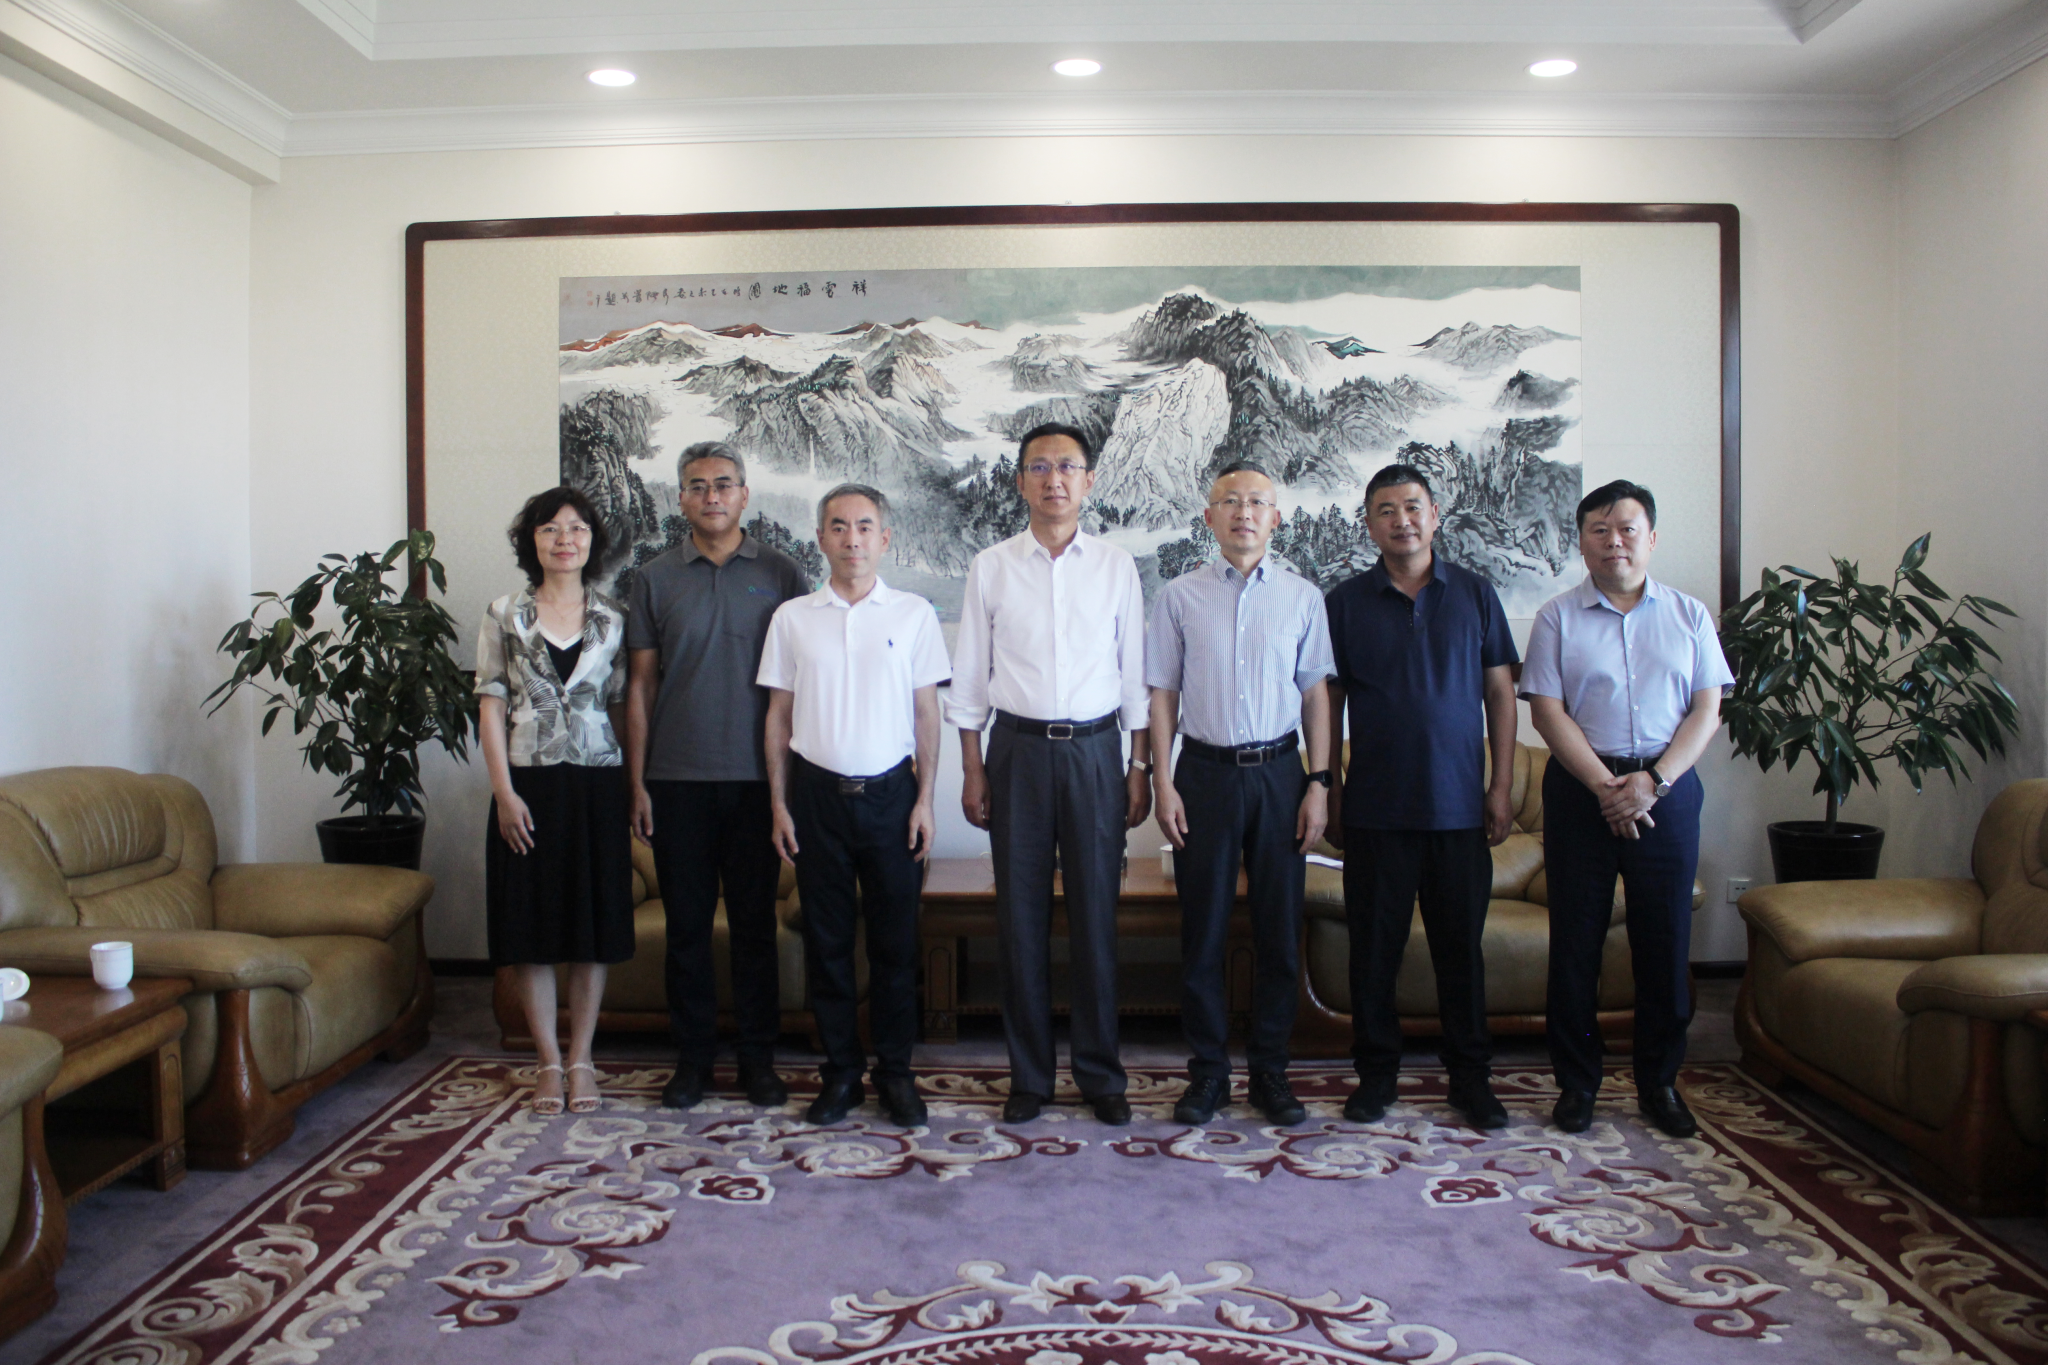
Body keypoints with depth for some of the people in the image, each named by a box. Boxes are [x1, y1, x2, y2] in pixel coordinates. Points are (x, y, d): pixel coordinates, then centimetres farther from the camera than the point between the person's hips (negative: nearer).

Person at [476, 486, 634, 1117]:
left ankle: (580, 1058, 18)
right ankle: (549, 1063, 16)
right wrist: (504, 792, -7)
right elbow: (490, 706, 1)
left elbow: (623, 706, 7)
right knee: (530, 928, 3)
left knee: (594, 926, 4)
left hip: (597, 785, 1)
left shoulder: (613, 619, 6)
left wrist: (636, 786, -1)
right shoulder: (505, 615, 4)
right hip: (528, 784, 0)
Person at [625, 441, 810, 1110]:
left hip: (755, 778, -1)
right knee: (686, 923, 7)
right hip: (677, 780, 1)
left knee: (755, 922, 6)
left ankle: (757, 1056, 18)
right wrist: (637, 781, 1)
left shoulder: (779, 574, 4)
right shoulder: (654, 579, 6)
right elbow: (640, 684, 6)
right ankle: (693, 1055, 19)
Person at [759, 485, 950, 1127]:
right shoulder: (793, 617, 6)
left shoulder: (913, 613, 3)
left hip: (889, 791, -1)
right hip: (817, 791, 1)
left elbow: (926, 713, 4)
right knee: (827, 940, 6)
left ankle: (896, 1072, 17)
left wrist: (924, 799, -1)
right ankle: (841, 1073, 18)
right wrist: (779, 803, 3)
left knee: (895, 940, 4)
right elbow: (779, 714, 7)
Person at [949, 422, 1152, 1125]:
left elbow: (1134, 674, 7)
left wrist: (1141, 767, 2)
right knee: (1021, 916, 4)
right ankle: (1028, 1075, 17)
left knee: (1096, 915, 4)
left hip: (1095, 749, 0)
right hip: (1017, 749, 0)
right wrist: (973, 770, 1)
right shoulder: (990, 567, 5)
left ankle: (1100, 1073, 17)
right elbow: (969, 676, 6)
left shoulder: (1116, 567, 5)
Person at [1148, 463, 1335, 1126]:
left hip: (1279, 772, 1)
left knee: (1279, 928, 6)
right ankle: (1208, 1072, 18)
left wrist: (1319, 783, 0)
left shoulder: (1302, 596, 5)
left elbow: (1316, 693, 6)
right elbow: (1163, 693, 3)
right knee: (1203, 928, 5)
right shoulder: (1180, 596, 2)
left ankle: (1270, 1072, 20)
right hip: (1206, 771, -1)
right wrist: (1163, 781, -3)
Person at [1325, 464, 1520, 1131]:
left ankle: (1470, 1077, 20)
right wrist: (1330, 792, 1)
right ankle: (1376, 1071, 18)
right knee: (1374, 944, 5)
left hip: (1458, 803, 1)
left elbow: (1500, 693, 7)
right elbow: (1327, 701, 6)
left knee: (1461, 943, 7)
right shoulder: (1347, 602, 3)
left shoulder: (1474, 593, 6)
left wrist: (1501, 788, 2)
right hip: (1376, 806, 0)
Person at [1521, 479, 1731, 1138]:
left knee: (1666, 941, 5)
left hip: (1668, 790, 1)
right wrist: (1605, 786, -13)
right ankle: (1575, 1082, 14)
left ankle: (1660, 1083, 19)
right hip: (1580, 788, -1)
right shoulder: (1558, 617, 4)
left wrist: (1652, 780, -11)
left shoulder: (1689, 614, 9)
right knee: (1575, 942, 2)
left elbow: (1708, 709, 3)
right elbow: (1547, 710, -4)